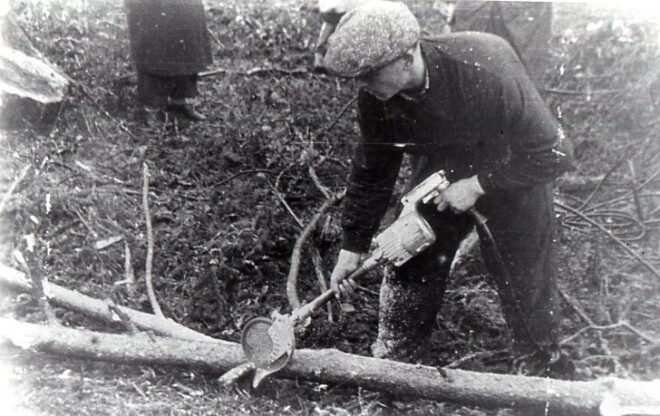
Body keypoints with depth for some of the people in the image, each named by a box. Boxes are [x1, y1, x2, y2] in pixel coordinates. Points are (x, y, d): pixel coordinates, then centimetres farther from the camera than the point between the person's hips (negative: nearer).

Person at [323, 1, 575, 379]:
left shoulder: (486, 69, -37)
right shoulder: (375, 99, -21)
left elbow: (556, 153, -28)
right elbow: (372, 174, -5)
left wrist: (479, 184, -29)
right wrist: (353, 247, -2)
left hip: (514, 177, -4)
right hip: (440, 180, 4)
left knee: (528, 288, 3)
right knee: (409, 274, 3)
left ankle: (545, 374, 28)